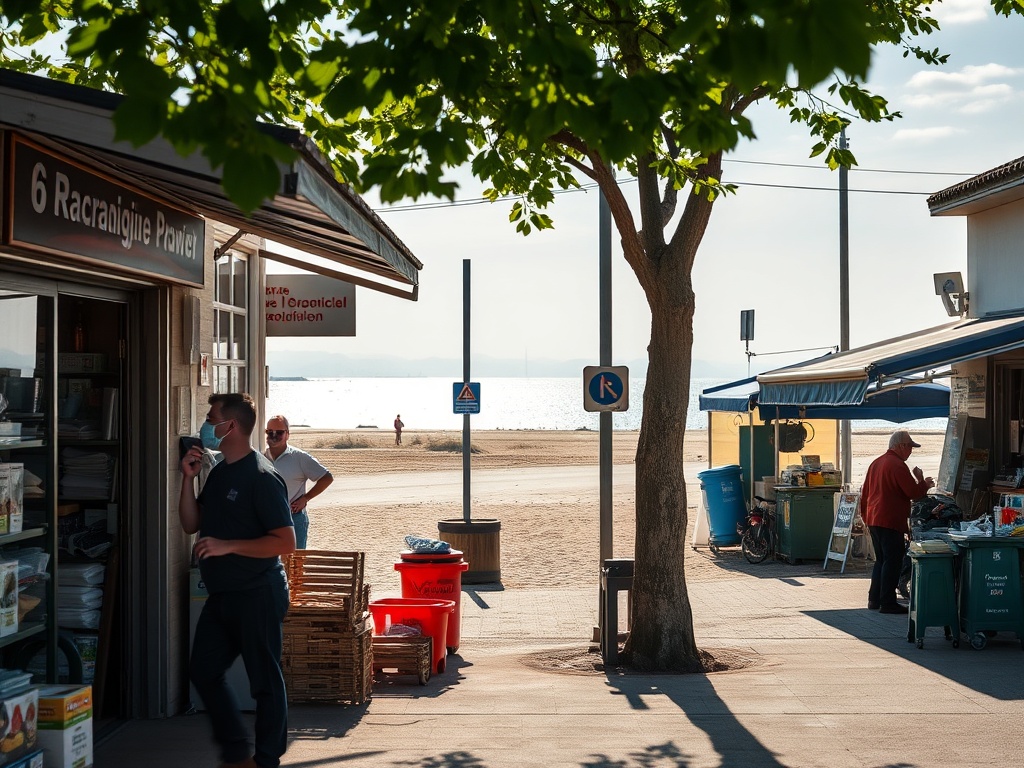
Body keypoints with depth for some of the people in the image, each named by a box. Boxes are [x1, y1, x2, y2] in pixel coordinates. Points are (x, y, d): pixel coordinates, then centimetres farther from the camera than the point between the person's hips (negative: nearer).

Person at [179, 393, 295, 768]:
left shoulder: (261, 477, -16)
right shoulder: (218, 473, 12)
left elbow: (285, 542, -21)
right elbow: (191, 523, 13)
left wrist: (227, 546, -24)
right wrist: (188, 478, 1)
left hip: (258, 593, -10)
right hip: (222, 594, 10)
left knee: (264, 679, 2)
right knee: (203, 670, 13)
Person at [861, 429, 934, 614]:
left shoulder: (876, 463, 14)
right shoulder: (898, 465, -14)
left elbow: (864, 494, 20)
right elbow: (914, 493, -14)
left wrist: (866, 519, 26)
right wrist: (923, 482, 5)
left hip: (874, 520, 9)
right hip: (891, 522, -9)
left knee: (881, 560, 16)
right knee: (892, 562, -4)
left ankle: (874, 599, 18)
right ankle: (887, 603, -4)